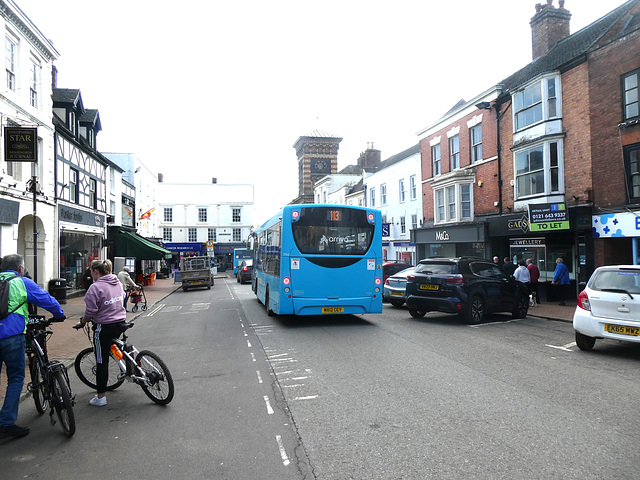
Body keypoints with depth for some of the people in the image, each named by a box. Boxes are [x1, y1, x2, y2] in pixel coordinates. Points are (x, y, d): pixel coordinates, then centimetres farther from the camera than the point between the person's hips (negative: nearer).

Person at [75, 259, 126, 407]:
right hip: (120, 323, 7)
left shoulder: (95, 287, -17)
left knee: (101, 361, 2)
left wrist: (82, 322, 1)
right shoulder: (118, 283, 6)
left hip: (104, 327, -7)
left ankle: (100, 397, 10)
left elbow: (90, 311, -17)